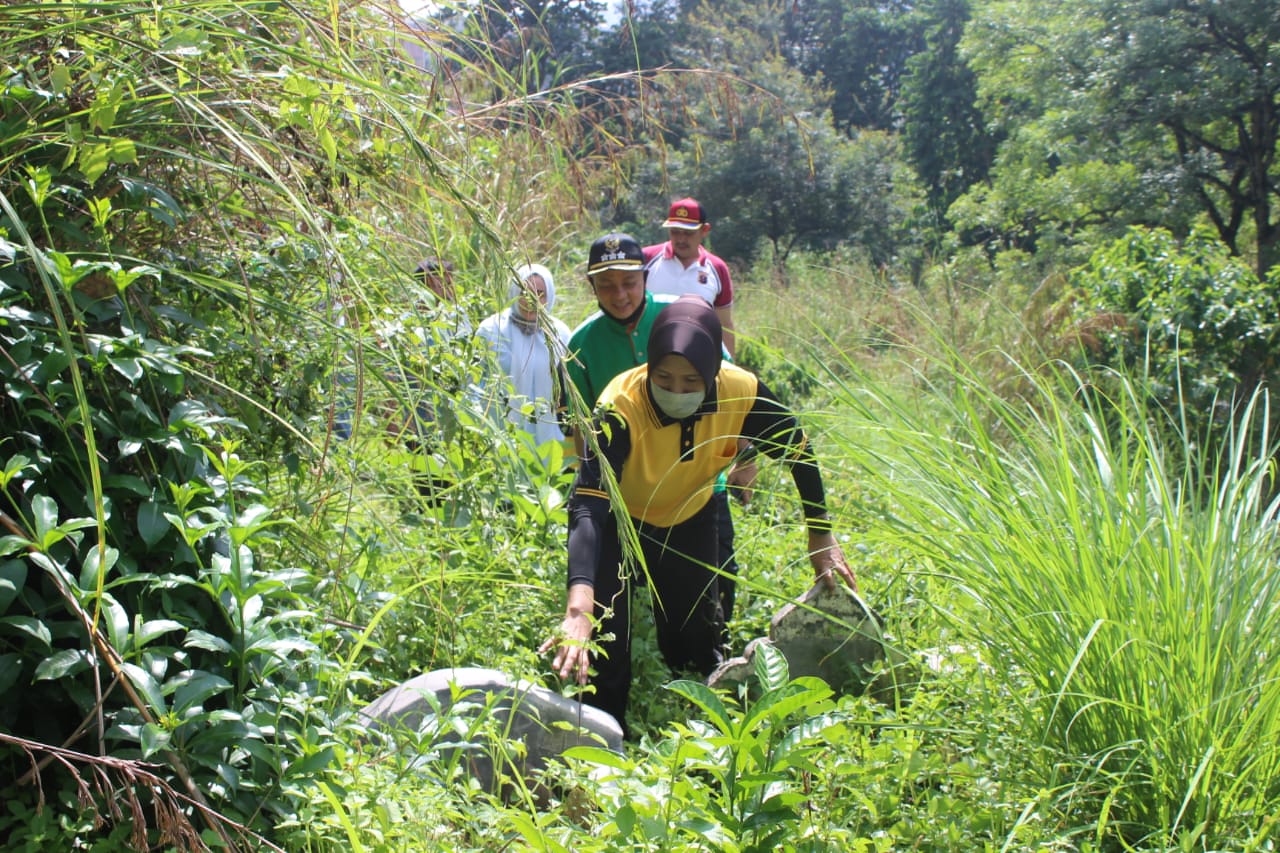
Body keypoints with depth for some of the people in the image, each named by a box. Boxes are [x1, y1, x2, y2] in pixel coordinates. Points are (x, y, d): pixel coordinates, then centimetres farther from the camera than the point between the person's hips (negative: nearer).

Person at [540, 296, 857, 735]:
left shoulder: (741, 393, -29)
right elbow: (588, 504, -50)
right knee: (606, 646, -12)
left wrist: (822, 538, -7)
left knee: (696, 647, 12)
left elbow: (798, 451, -9)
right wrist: (579, 608, -63)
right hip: (618, 520, -3)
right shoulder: (621, 407, -39)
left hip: (689, 520, 3)